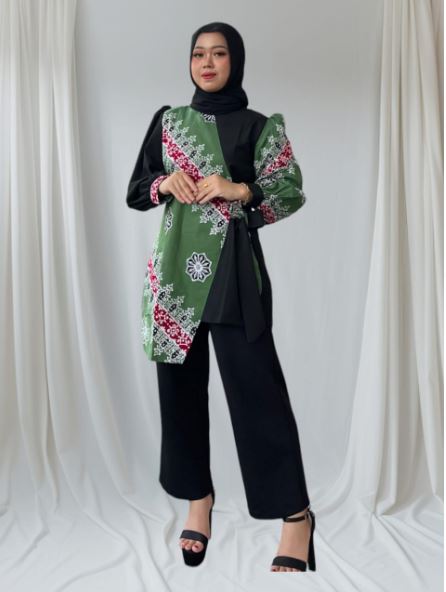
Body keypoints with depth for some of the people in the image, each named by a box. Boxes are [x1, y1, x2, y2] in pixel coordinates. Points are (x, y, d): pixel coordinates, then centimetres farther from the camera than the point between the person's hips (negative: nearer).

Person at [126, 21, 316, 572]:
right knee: (179, 382, 5)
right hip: (175, 267, 4)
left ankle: (295, 513, 1)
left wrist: (239, 189, -14)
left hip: (233, 268, -3)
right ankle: (197, 497, 21)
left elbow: (292, 192, 1)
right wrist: (165, 183, -6)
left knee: (255, 383, -8)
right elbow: (136, 190, 15)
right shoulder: (167, 121, 14)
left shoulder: (261, 126, 6)